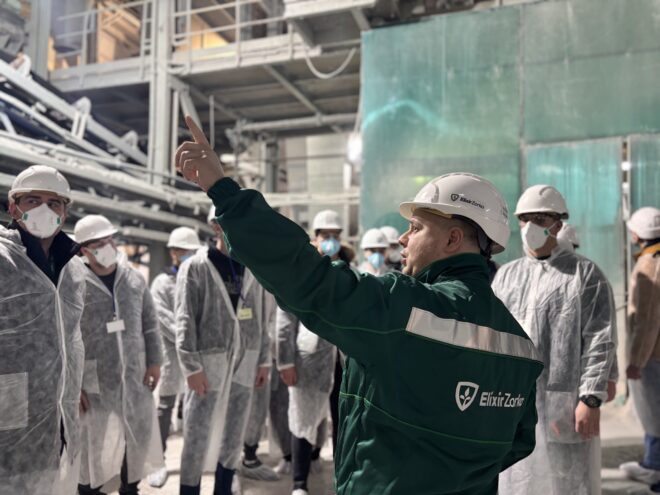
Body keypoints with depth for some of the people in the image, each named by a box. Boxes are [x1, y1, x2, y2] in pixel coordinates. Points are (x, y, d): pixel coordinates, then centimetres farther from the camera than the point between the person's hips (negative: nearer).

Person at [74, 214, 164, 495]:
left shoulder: (134, 278, 4)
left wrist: (154, 361, 2)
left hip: (136, 378, 4)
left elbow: (150, 324, 9)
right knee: (94, 445, 6)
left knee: (138, 438, 15)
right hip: (96, 382, -3)